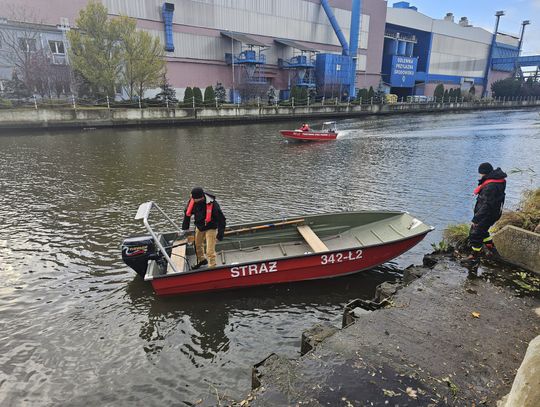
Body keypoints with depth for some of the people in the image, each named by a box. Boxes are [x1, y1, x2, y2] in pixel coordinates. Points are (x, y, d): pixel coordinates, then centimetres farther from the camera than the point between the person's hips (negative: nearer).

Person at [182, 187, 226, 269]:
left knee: (210, 251, -9)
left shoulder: (212, 204, -34)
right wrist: (185, 227, 5)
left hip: (210, 228, -6)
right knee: (197, 245, 25)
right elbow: (187, 213, 1)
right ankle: (202, 260, 52)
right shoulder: (192, 201, -18)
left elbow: (221, 219, -27)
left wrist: (220, 233, -27)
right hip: (199, 227, 6)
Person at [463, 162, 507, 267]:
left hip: (487, 215, -10)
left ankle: (474, 257, 14)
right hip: (493, 213, 10)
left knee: (475, 234, 1)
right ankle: (492, 250, 38)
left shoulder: (490, 187, -28)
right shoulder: (497, 181, 4)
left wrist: (475, 219, -24)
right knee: (482, 232, 25)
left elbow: (486, 206, -28)